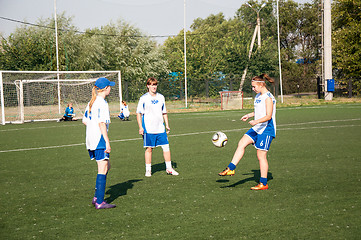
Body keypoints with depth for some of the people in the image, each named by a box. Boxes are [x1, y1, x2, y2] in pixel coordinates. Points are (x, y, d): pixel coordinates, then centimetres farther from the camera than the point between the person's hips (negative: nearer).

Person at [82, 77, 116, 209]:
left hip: (90, 139, 9)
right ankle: (100, 202, -3)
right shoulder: (102, 103, -14)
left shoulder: (91, 102, 14)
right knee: (103, 169, -5)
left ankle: (96, 197, 17)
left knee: (107, 166, 18)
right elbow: (101, 123, -21)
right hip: (99, 140, -9)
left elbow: (85, 121, 18)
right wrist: (107, 141, -20)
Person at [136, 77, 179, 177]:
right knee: (149, 148, 1)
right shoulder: (143, 98, -3)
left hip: (160, 128, 4)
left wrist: (167, 125, 13)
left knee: (166, 147, 0)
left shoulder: (161, 97, 10)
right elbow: (139, 113, -1)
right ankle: (148, 169, 12)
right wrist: (140, 127, -9)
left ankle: (169, 168, 11)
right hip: (148, 129, -4)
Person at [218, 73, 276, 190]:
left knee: (261, 155, -5)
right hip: (257, 128, 9)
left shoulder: (268, 98, -17)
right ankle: (231, 169, 2)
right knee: (241, 143, 0)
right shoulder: (258, 96, 12)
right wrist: (249, 115, 18)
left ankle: (263, 183, 4)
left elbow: (268, 116, -23)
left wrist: (256, 121, -35)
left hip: (266, 130, -9)